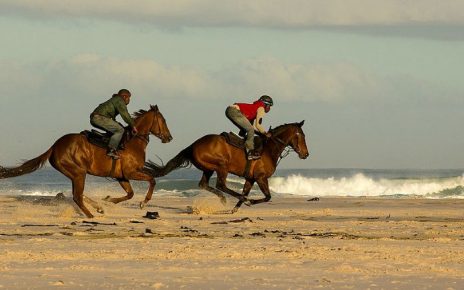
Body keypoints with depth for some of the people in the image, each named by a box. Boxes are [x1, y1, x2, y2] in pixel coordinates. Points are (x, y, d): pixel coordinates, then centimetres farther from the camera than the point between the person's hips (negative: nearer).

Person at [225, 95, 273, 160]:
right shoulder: (261, 108, 3)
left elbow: (252, 125, 30)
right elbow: (258, 125, -4)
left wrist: (263, 132, 23)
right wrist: (265, 133, 8)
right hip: (235, 111, -10)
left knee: (244, 129, 26)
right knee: (250, 130, -8)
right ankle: (250, 152, -12)